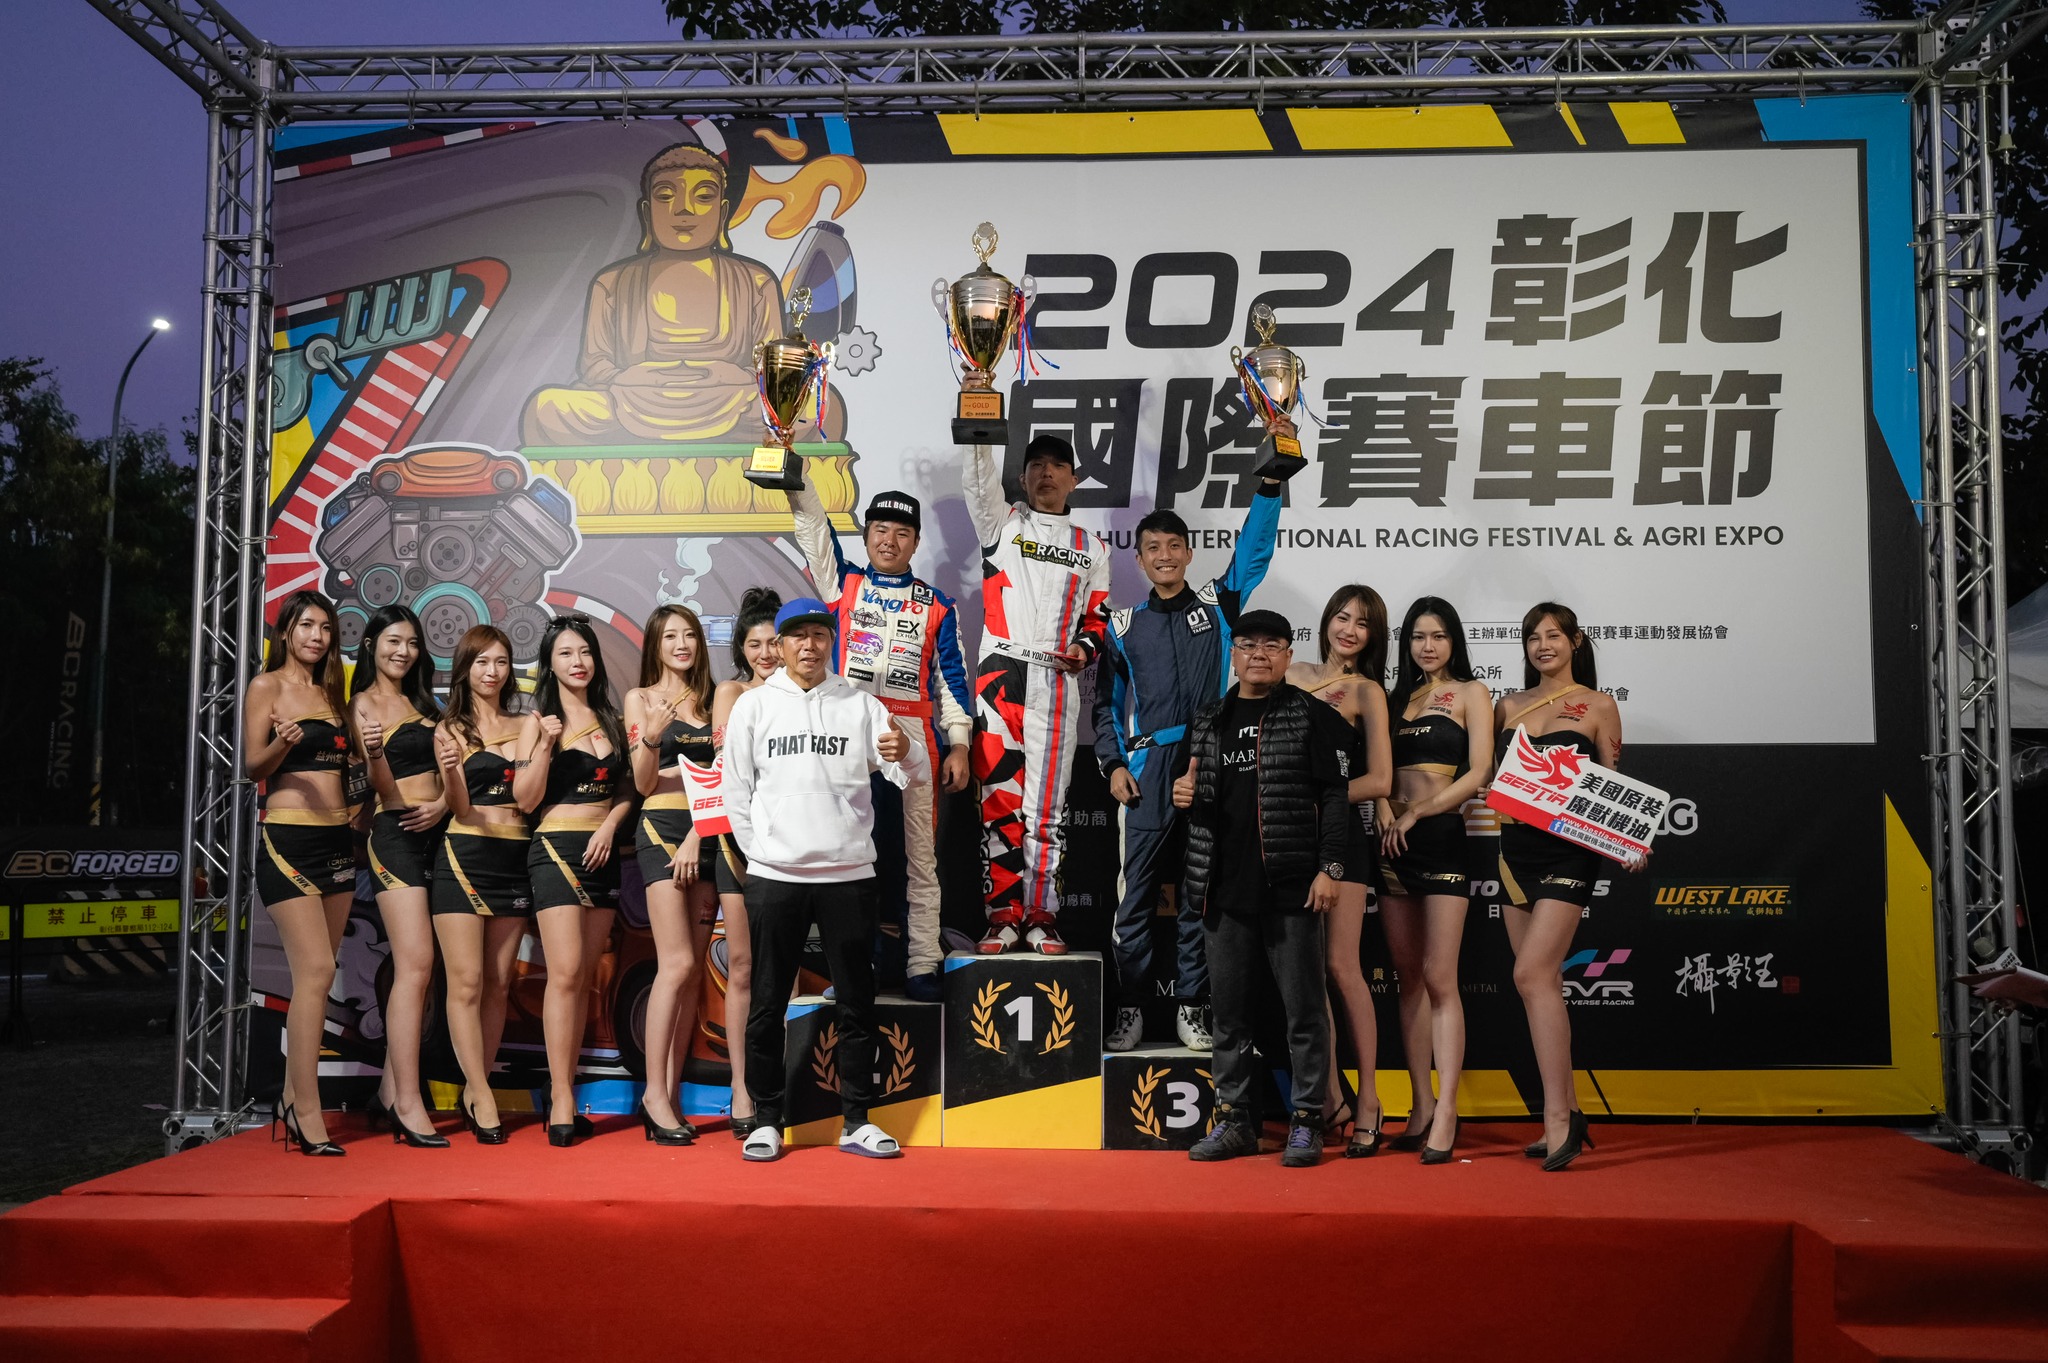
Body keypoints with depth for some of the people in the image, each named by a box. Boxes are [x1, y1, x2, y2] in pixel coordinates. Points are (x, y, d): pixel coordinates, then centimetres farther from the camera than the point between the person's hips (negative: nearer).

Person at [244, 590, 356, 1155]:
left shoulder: (330, 691, 17)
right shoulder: (267, 686, -1)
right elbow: (252, 765, -6)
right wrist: (282, 743, -25)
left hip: (337, 838, 7)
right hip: (287, 837, -7)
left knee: (314, 974, 8)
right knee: (316, 971, -13)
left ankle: (294, 1097, 16)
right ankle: (307, 1114, -10)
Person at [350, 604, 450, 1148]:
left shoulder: (422, 703, 19)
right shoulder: (364, 704, 0)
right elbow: (382, 787, -9)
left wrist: (444, 802, -2)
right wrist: (373, 752, -30)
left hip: (436, 833, 7)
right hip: (396, 835, -7)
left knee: (417, 970, 6)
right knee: (416, 965, -15)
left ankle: (390, 1092, 12)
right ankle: (408, 1103, -14)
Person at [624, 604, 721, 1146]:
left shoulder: (710, 701, 14)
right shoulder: (641, 698, 5)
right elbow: (643, 783, -1)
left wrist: (697, 838, -5)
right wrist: (650, 736, -20)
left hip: (707, 833, 4)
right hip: (662, 828, -4)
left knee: (692, 971, 2)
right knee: (677, 964, -13)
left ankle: (670, 1095, 6)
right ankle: (654, 1092, -5)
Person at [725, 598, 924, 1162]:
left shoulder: (860, 704, 6)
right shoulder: (753, 705, 6)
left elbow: (915, 774, -3)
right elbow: (736, 791, 8)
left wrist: (904, 753, -25)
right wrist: (761, 851, 2)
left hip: (849, 873, 1)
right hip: (774, 876, 0)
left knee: (857, 1001, 5)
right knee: (768, 1003, 5)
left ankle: (857, 1121, 14)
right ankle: (765, 1120, 16)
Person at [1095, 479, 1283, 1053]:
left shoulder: (1218, 607, 11)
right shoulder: (1124, 625, 11)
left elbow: (1253, 552, 0)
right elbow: (1106, 702, 13)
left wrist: (1270, 483, -10)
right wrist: (1114, 764, 2)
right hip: (1149, 771, 0)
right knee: (1138, 896, 1)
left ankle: (1190, 1005, 15)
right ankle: (1130, 1007, 10)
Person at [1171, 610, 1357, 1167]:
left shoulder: (1313, 717, -1)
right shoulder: (1210, 721, 15)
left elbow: (1337, 796, -6)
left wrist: (1330, 867, -13)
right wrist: (1183, 794, 3)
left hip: (1292, 887, -5)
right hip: (1225, 888, 5)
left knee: (1303, 1008, 1)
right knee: (1228, 1009, 10)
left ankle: (1307, 1121, 11)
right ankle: (1234, 1119, 20)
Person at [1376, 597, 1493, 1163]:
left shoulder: (1471, 692, 5)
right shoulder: (1396, 697, 19)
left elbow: (1478, 773, -4)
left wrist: (1416, 813, -9)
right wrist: (1385, 806, -3)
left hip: (1443, 839, -5)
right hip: (1396, 844, 5)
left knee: (1440, 979, -9)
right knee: (1409, 978, 6)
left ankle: (1446, 1111, -8)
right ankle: (1421, 1106, 11)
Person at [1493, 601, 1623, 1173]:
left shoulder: (1598, 706, 3)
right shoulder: (1509, 706, 13)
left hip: (1568, 851, -5)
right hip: (1516, 847, 5)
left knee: (1532, 975, -17)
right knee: (1543, 982, 7)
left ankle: (1557, 1117, -13)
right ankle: (1567, 1114, 16)